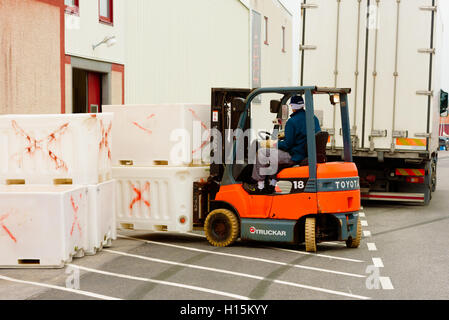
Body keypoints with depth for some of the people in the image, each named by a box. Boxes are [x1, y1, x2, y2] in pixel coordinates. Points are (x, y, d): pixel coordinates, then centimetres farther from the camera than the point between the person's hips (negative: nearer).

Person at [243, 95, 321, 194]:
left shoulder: (292, 122, -18)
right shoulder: (314, 118, 7)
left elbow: (287, 145, -18)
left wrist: (272, 144, 0)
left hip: (295, 157, -9)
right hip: (309, 155, 9)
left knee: (262, 153, -1)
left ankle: (259, 187, 6)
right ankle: (272, 186, 27)